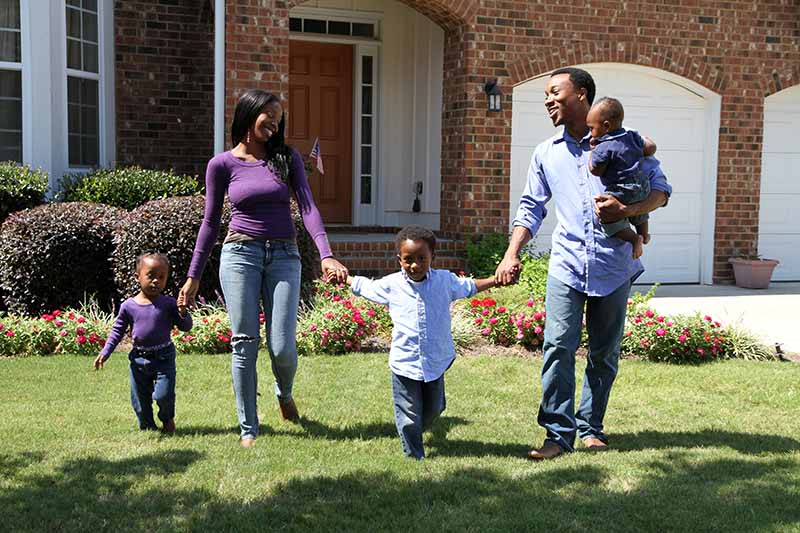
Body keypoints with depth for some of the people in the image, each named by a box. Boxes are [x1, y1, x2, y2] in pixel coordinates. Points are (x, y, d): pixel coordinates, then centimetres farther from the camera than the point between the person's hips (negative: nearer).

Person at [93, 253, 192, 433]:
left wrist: (183, 313, -23)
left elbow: (186, 327, -2)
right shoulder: (128, 306, -1)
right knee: (139, 399, 9)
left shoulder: (168, 304, -5)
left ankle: (167, 419, 20)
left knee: (163, 395, -12)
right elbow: (117, 331, 9)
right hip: (138, 358, 2)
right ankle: (147, 427, 31)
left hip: (164, 357, -2)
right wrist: (104, 353, 2)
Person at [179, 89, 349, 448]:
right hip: (241, 253, -1)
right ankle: (248, 428, 13)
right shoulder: (222, 164, 3)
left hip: (284, 256, 1)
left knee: (282, 347, -4)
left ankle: (284, 392, 32)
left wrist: (326, 254, -20)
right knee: (245, 344, -1)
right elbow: (210, 222, 9)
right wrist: (193, 275, 9)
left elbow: (307, 207, -5)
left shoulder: (287, 158, 5)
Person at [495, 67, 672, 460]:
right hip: (567, 266, 1)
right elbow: (531, 207, 16)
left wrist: (626, 210, -16)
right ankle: (559, 433, -4)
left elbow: (660, 188, 3)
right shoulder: (546, 153, 13)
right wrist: (512, 254, 3)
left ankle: (590, 428, 22)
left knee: (604, 354, 8)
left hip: (614, 266, -1)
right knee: (558, 347, -11)